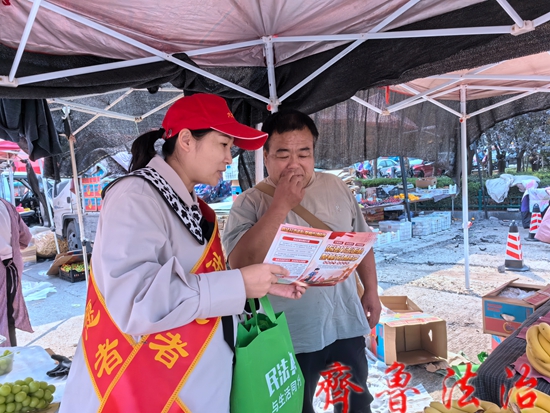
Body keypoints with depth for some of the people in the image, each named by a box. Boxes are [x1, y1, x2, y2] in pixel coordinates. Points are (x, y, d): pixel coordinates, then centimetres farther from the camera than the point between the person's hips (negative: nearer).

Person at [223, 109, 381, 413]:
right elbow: (240, 263, -25)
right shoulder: (250, 202, -11)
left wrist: (371, 290, 8)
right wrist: (281, 205, -26)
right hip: (290, 334, -3)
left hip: (346, 323, 4)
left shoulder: (336, 187, 2)